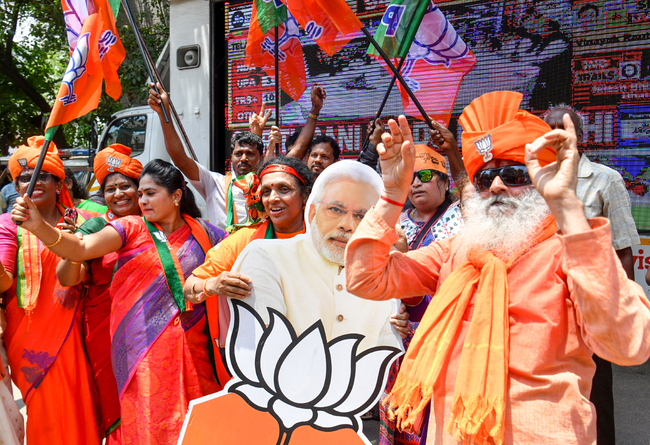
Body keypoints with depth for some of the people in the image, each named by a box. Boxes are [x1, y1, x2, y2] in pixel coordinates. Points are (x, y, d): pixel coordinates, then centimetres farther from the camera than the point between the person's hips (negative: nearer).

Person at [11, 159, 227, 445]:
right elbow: (81, 249, -12)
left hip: (190, 345, 2)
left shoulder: (201, 232, 7)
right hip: (143, 346, -2)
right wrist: (38, 227, -28)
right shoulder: (131, 228, 2)